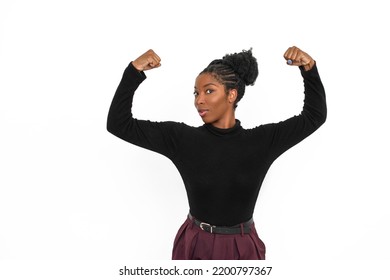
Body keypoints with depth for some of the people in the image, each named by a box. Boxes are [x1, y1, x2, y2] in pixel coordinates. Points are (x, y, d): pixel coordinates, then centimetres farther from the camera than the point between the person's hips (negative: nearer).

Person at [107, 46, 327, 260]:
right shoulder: (181, 138, -8)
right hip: (195, 246, 0)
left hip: (243, 249, 1)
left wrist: (309, 68, -12)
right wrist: (134, 71, -19)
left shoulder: (262, 141, -6)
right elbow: (119, 125, -9)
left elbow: (315, 116, 1)